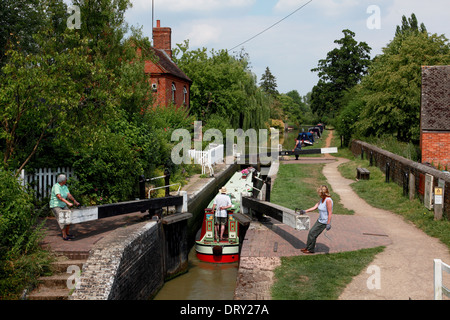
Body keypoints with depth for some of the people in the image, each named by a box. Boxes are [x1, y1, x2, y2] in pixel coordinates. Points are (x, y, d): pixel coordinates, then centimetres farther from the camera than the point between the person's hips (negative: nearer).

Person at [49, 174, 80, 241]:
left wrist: (75, 201, -19)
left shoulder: (65, 187, 5)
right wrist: (68, 203, -40)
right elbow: (59, 197, -32)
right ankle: (64, 236, -13)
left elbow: (69, 195, -4)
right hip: (55, 206, -8)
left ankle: (67, 233, 14)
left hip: (63, 205, 8)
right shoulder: (56, 186, -21)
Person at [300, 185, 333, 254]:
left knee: (312, 234, -3)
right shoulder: (322, 199, 5)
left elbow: (330, 213, -24)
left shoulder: (328, 200, -23)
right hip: (320, 220, 9)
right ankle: (307, 247, 27)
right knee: (311, 232, 13)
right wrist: (305, 211, 7)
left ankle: (311, 249, 13)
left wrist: (328, 224, -25)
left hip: (324, 222, -9)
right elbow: (315, 207, 11)